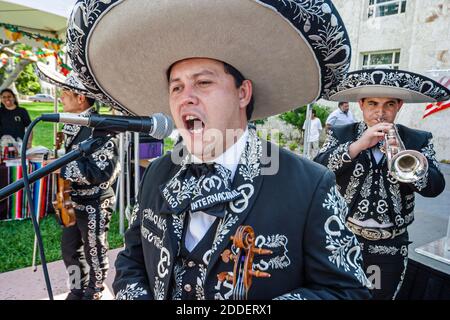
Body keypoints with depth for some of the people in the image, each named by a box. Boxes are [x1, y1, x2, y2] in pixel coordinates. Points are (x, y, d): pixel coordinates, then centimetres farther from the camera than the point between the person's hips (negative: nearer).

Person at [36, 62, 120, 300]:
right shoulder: (72, 125, 6)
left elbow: (99, 171, -27)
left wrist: (60, 167, -24)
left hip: (95, 203, -9)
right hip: (73, 200, 9)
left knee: (94, 252, 10)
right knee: (70, 248, 21)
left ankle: (93, 294, 32)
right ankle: (77, 291, 41)